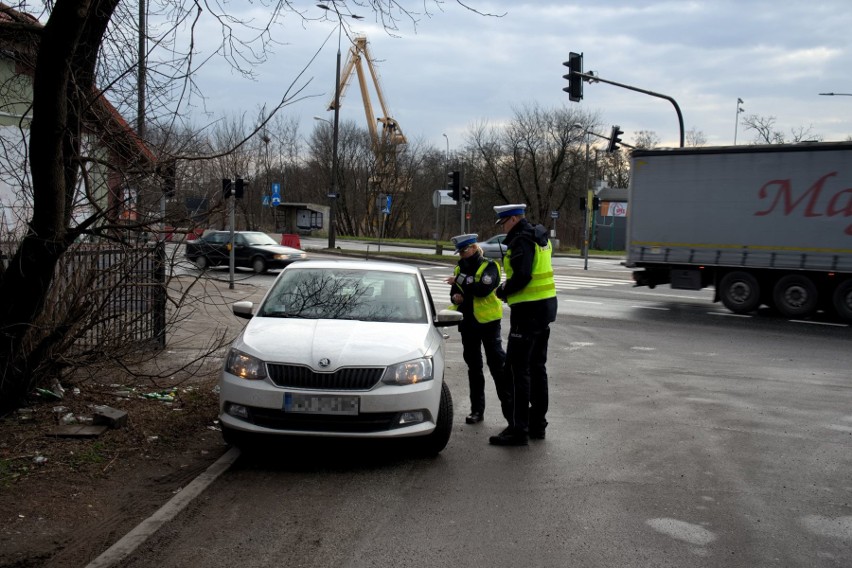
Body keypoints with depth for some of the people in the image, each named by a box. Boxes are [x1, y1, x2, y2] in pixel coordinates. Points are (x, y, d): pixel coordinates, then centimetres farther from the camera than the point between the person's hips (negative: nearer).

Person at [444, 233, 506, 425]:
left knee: (497, 363, -5)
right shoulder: (460, 268, 12)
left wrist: (461, 281, -21)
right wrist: (455, 297, -5)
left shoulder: (489, 266, -7)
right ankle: (477, 409, 17)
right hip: (468, 322, 6)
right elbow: (454, 293, 17)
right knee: (474, 367, 10)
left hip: (488, 321, -6)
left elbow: (483, 289, -23)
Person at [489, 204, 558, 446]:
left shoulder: (522, 240, -16)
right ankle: (537, 424, 25)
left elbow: (522, 276, -25)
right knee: (537, 367, 17)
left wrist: (502, 291, -9)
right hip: (545, 307, 10)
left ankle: (518, 429, -3)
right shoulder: (539, 236, 15)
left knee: (517, 370, -5)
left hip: (528, 311, -10)